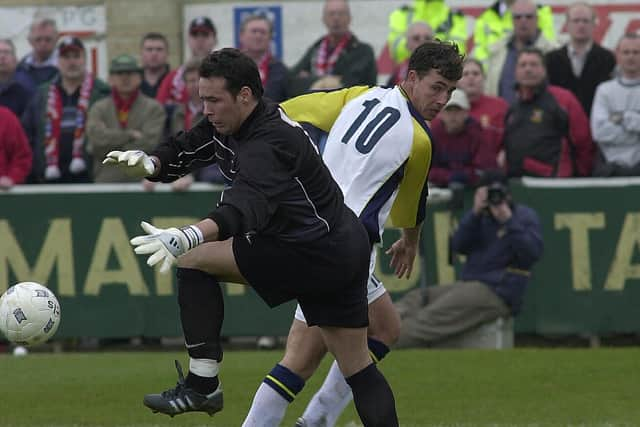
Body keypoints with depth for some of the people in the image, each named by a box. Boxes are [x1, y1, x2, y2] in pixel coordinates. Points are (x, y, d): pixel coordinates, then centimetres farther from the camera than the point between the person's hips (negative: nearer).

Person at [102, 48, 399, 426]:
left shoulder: (270, 142, -23)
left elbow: (247, 206, -39)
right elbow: (181, 152, 7)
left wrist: (186, 238, -54)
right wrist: (148, 163, -18)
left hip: (318, 251, -10)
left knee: (195, 258, -5)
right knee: (359, 368, 10)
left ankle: (203, 384, -5)